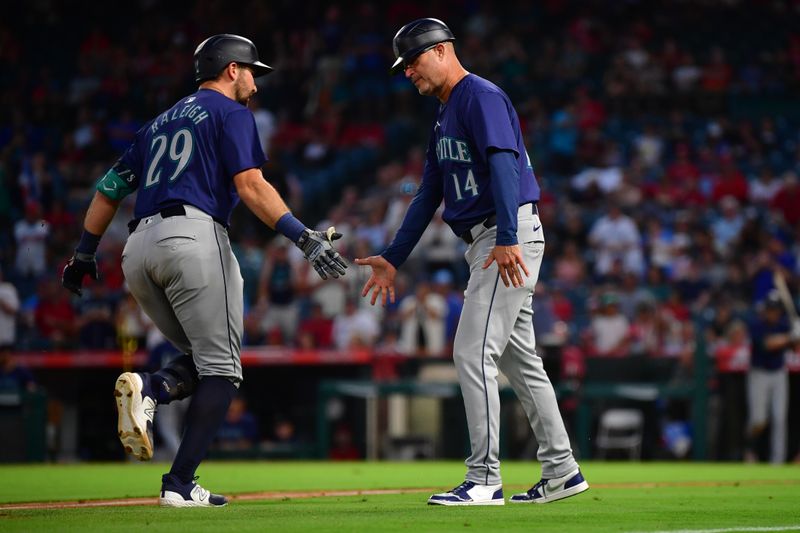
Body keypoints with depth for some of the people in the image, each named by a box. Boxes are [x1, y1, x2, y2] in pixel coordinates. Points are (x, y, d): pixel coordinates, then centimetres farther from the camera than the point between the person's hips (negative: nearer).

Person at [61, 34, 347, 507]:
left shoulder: (161, 122, 28)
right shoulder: (231, 113, 7)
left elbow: (111, 188, 28)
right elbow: (250, 185, -8)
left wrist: (85, 254, 35)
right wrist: (306, 238, -16)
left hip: (139, 250, 7)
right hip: (193, 237, -7)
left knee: (203, 359, 17)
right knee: (220, 367, -2)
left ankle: (147, 390, -15)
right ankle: (180, 485, -13)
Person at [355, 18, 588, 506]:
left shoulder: (481, 96, -10)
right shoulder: (445, 116, 21)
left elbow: (503, 166, -23)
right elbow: (429, 196, 25)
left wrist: (507, 240, -34)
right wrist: (393, 259, 23)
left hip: (511, 236, -10)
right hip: (488, 245, 10)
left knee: (474, 352, -14)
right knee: (519, 359, 12)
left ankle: (485, 480, -14)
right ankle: (561, 471, 17)